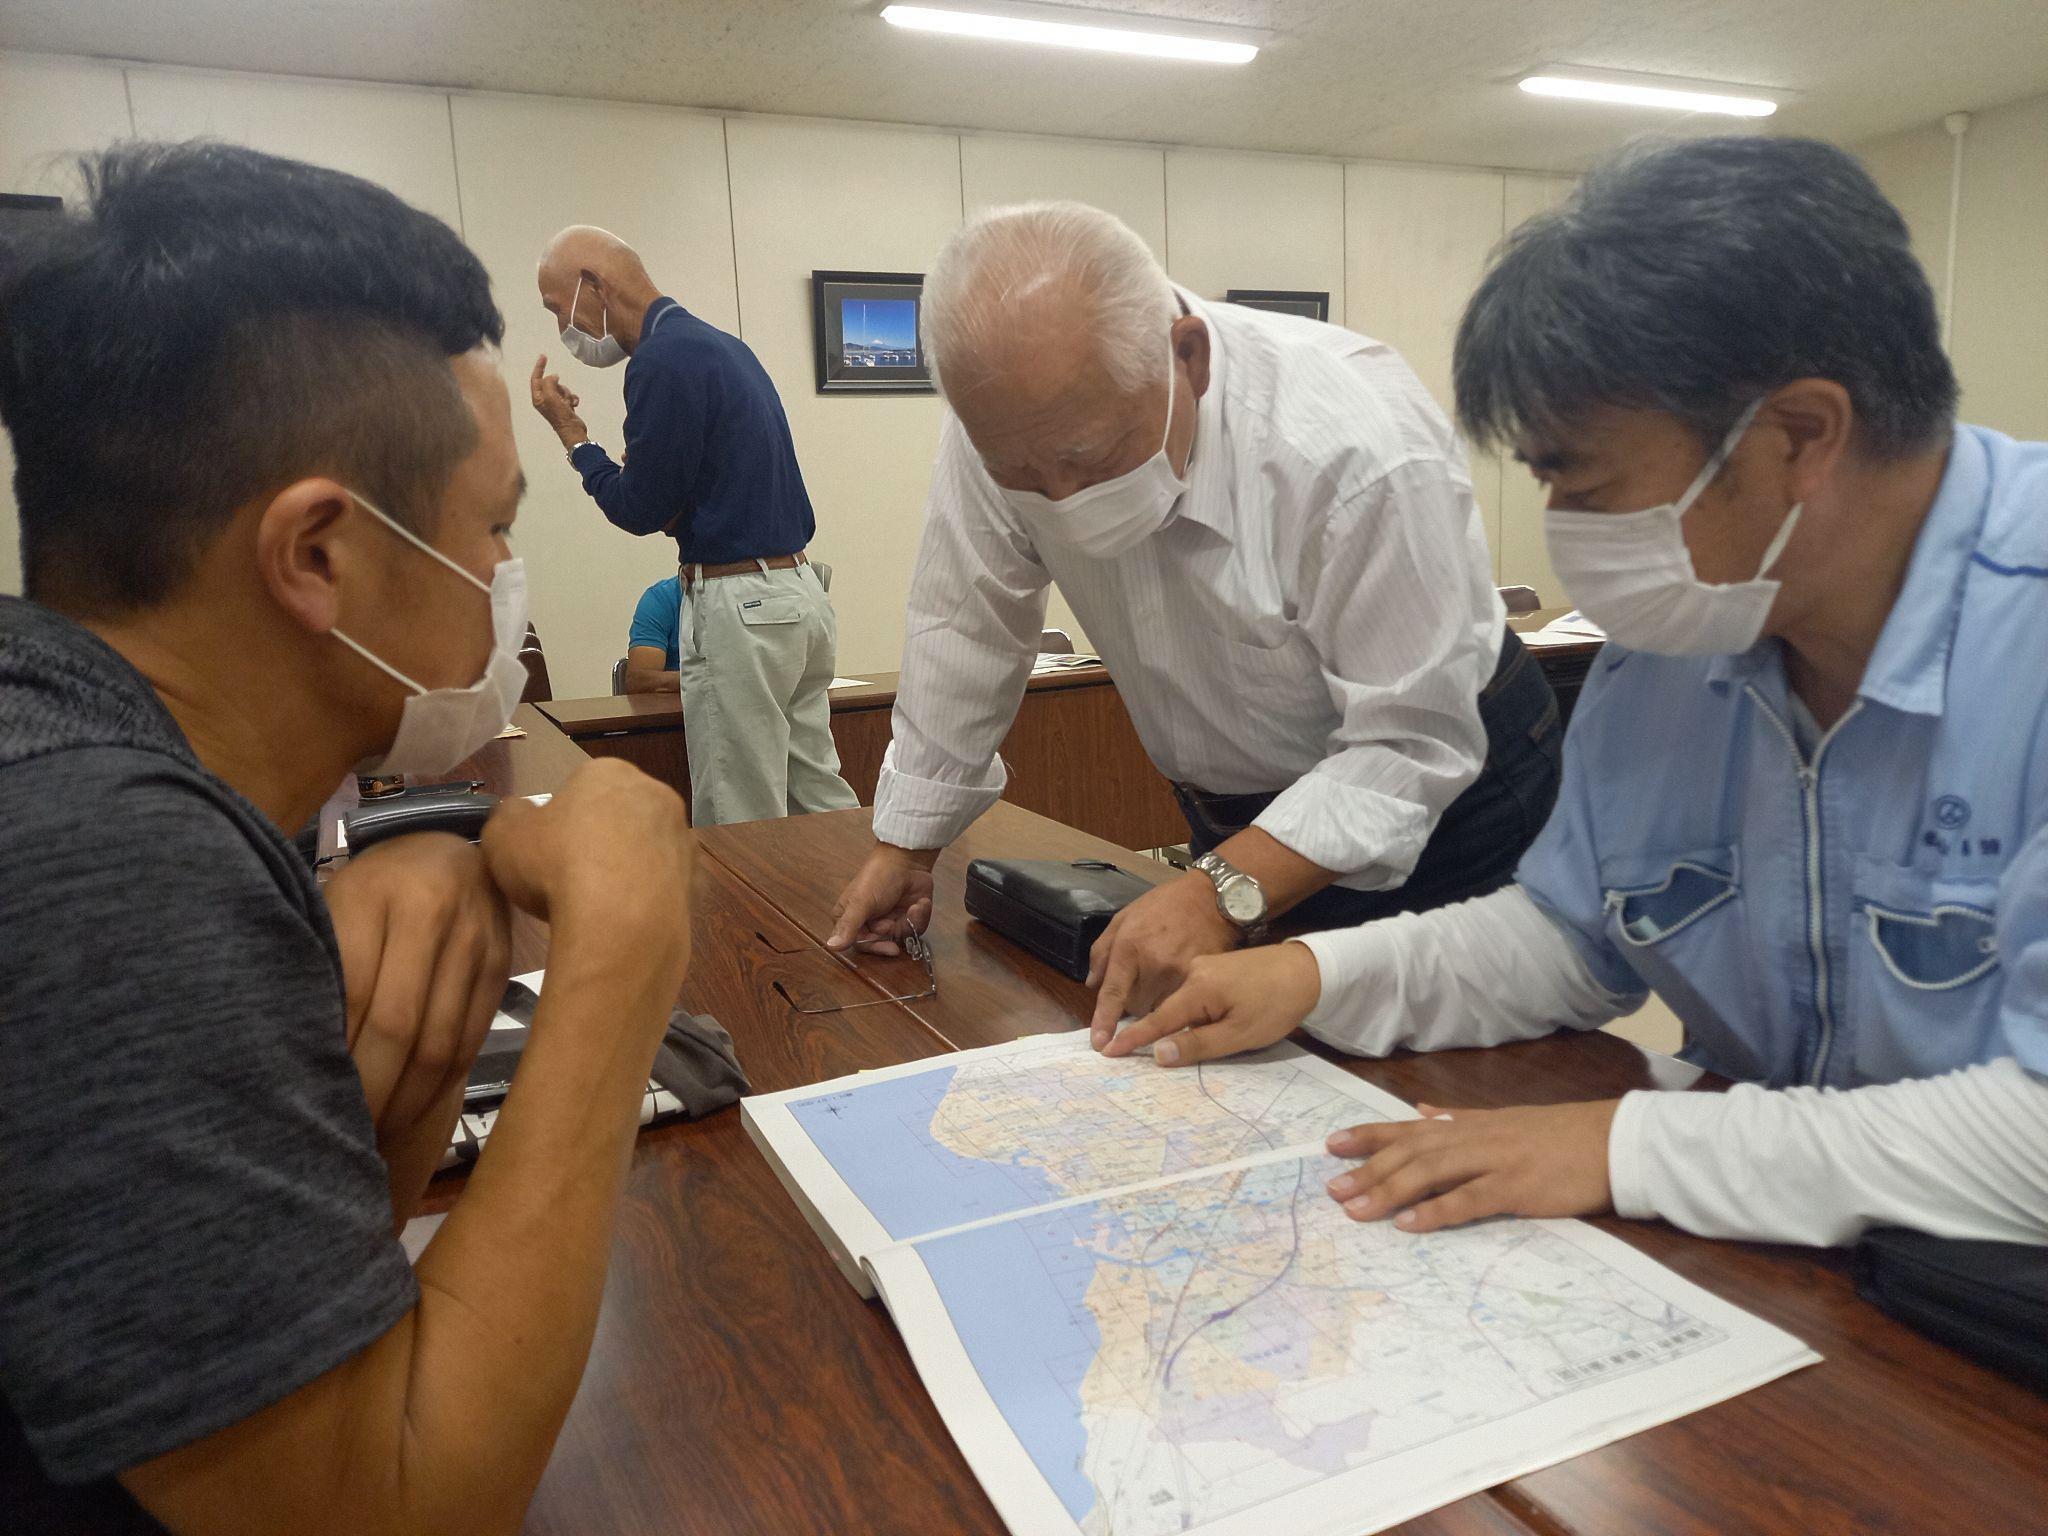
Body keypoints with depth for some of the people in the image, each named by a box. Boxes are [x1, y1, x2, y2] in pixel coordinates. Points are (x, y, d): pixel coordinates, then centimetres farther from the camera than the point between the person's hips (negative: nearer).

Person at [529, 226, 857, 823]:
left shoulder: (663, 359, -13)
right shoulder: (722, 344, 17)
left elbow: (640, 510, -12)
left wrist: (571, 433, 1)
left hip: (739, 607, -10)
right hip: (799, 591, 10)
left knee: (739, 833, 0)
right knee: (821, 803, 13)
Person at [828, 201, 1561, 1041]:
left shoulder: (1360, 448, -34)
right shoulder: (1005, 420, -19)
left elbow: (1412, 742, -28)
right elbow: (965, 635, -6)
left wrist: (1226, 893, -40)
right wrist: (906, 843, -1)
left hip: (1440, 805, -4)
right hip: (1237, 817, 5)